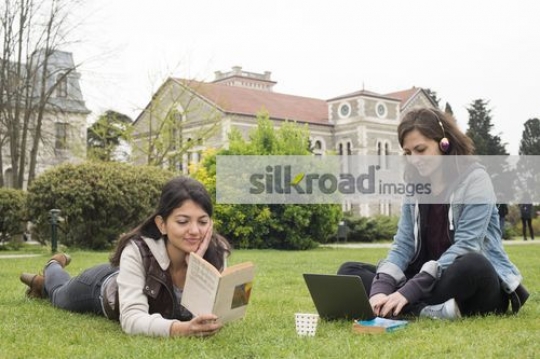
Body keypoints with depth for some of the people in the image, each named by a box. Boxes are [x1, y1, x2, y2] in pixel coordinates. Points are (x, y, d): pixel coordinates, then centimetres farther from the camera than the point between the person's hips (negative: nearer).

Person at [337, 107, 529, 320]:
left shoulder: (474, 179, -10)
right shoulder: (415, 187, 7)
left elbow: (465, 247, -20)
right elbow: (402, 245, 0)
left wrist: (409, 291, -28)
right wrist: (380, 288, -20)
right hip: (431, 283, 6)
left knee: (471, 265, -41)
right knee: (349, 271, -8)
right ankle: (428, 311, -27)